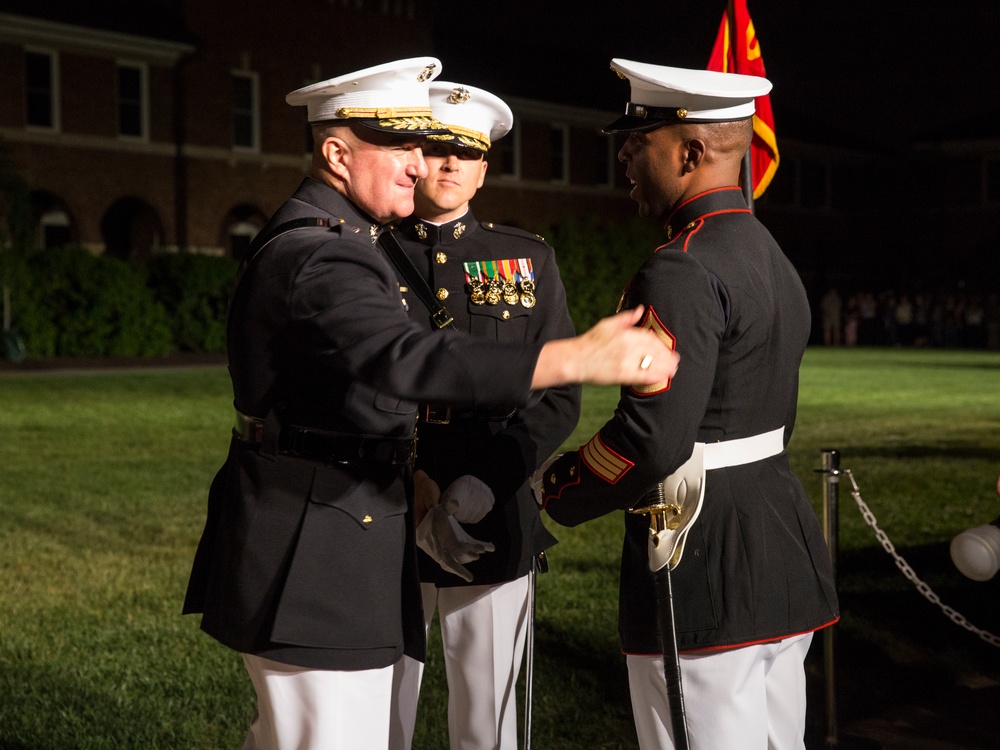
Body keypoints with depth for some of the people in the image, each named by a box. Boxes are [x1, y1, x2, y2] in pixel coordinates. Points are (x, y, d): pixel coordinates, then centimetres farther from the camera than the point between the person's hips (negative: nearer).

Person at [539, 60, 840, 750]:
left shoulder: (682, 271, -19)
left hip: (705, 575, -10)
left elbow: (652, 438, -25)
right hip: (783, 556, 10)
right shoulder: (773, 257, 13)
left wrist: (555, 492, -9)